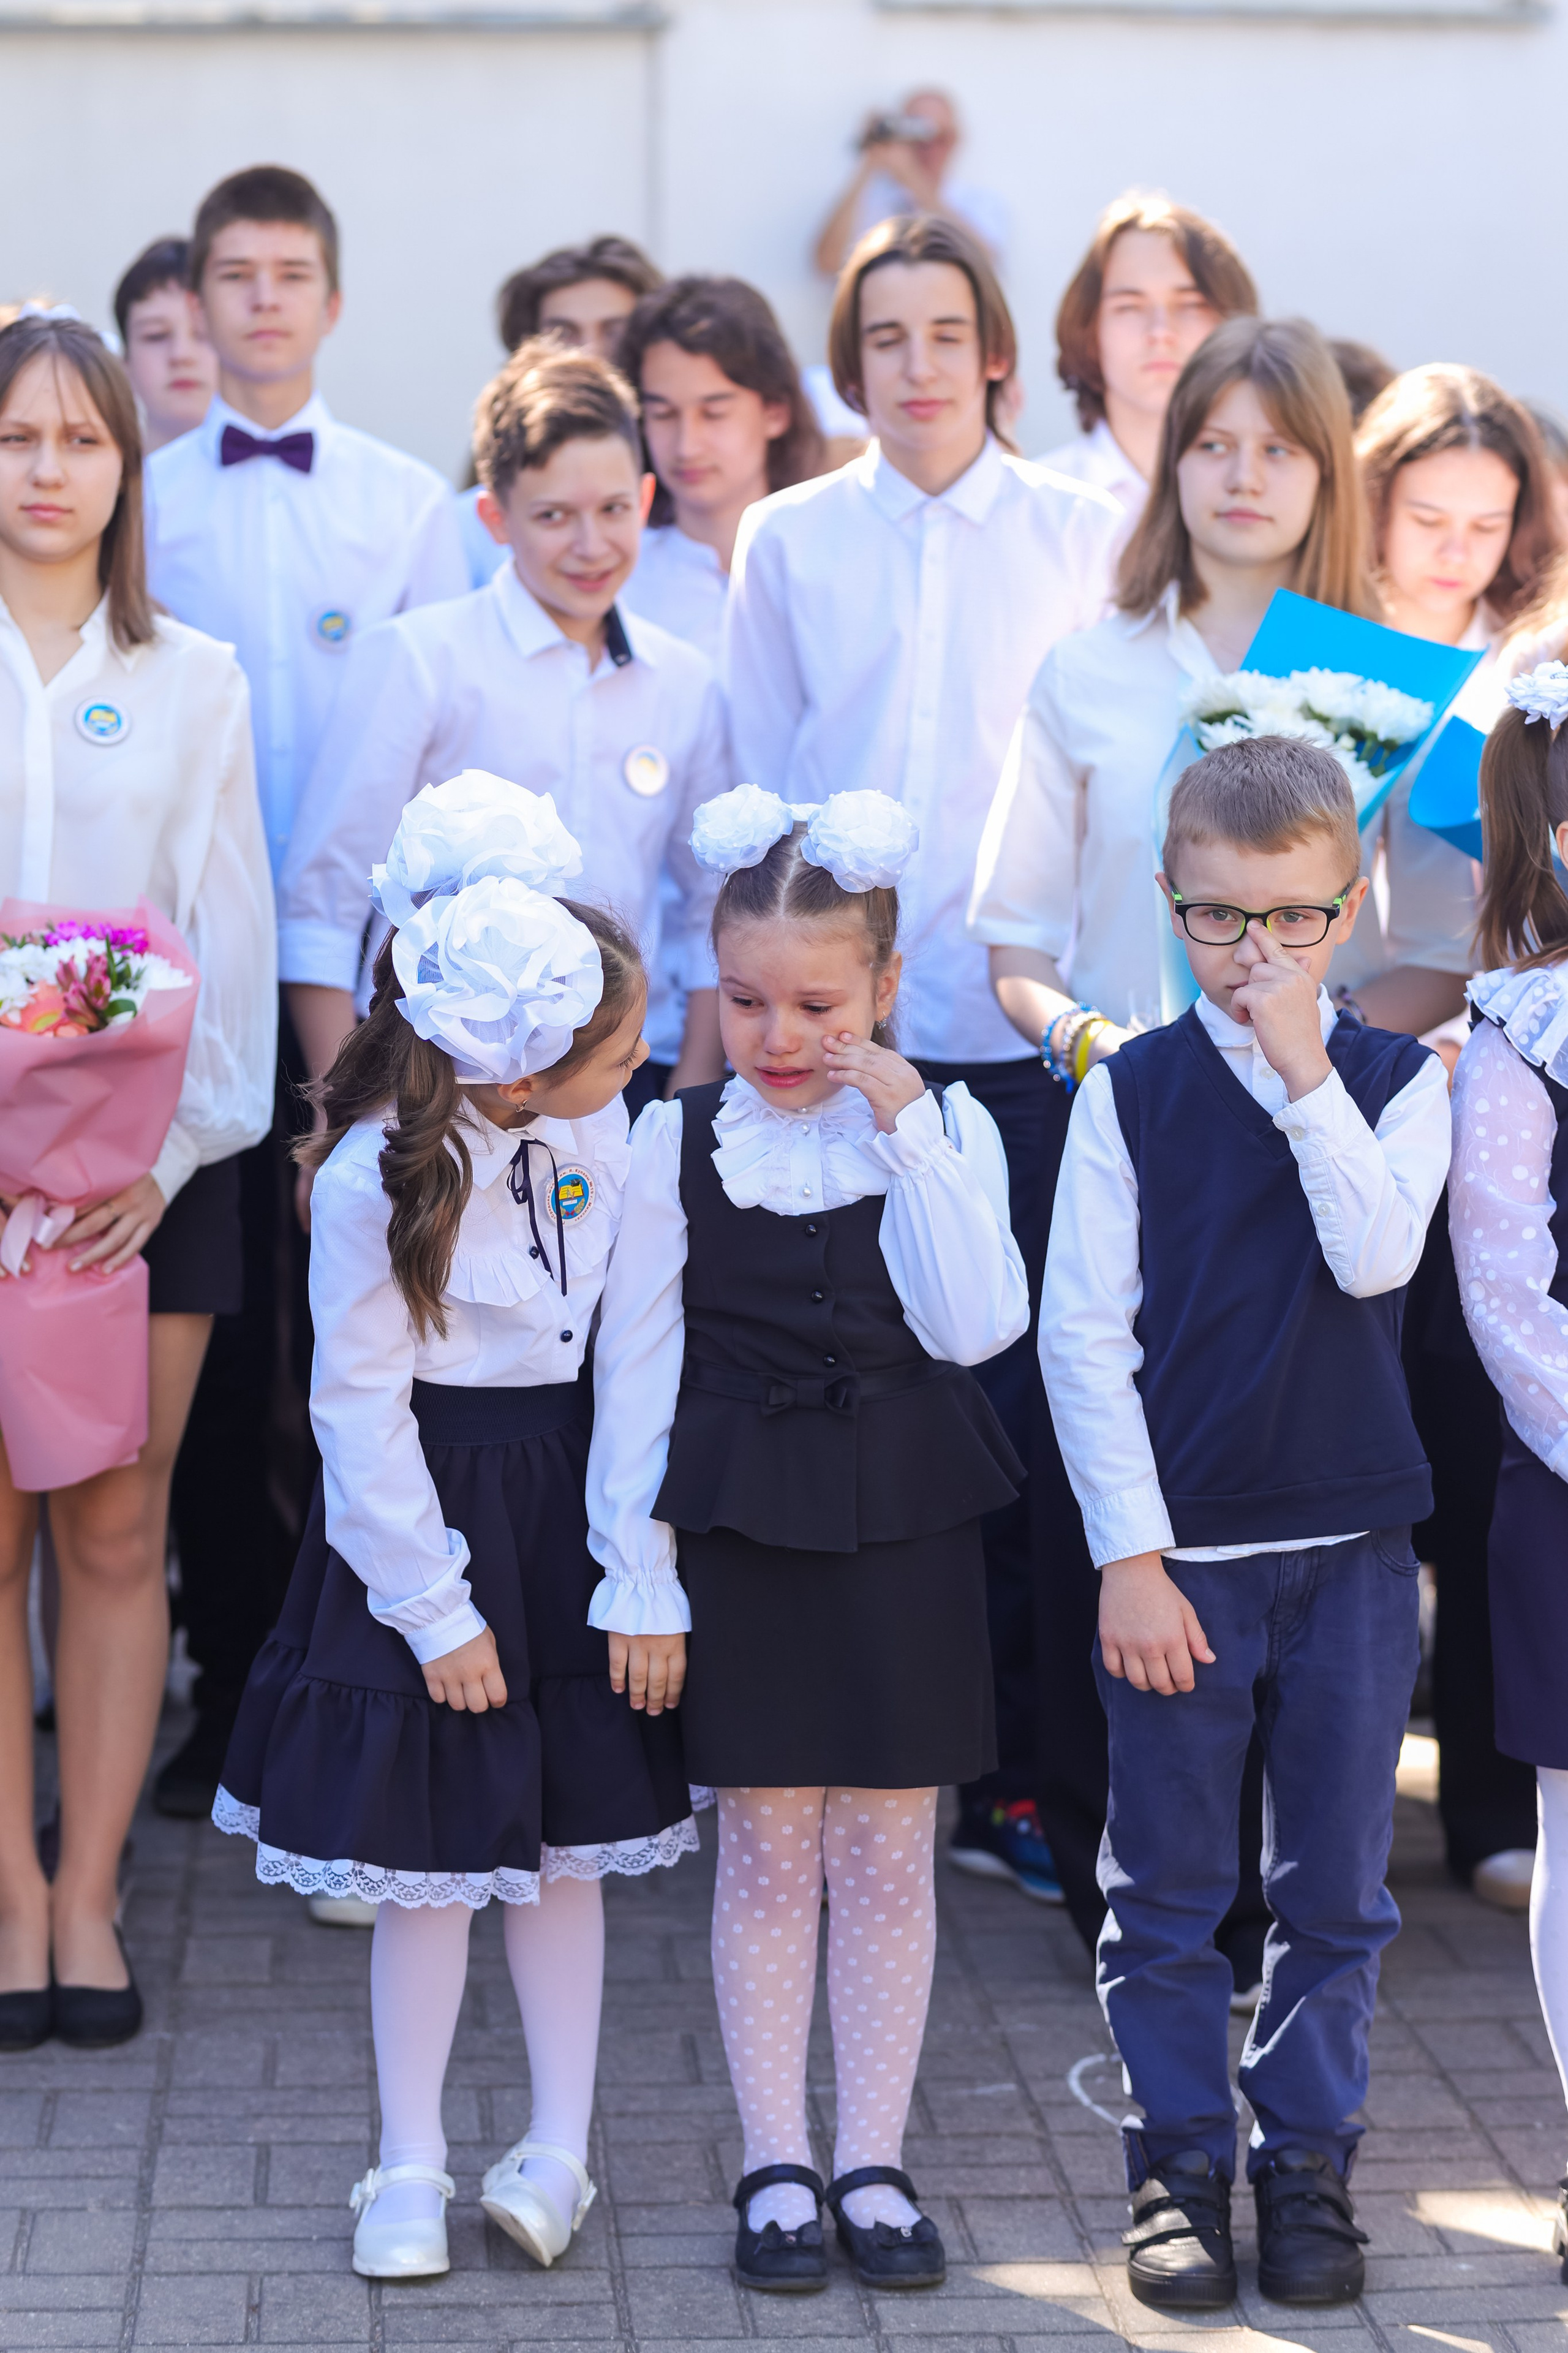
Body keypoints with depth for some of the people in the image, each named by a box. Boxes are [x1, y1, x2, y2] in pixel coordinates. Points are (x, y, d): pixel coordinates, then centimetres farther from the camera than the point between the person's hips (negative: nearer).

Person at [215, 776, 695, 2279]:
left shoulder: (602, 1136, -5)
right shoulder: (380, 1176, -17)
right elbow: (362, 1409, -12)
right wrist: (435, 1609, -10)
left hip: (569, 1503, 4)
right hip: (431, 1509, -4)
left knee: (566, 1838, 11)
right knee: (430, 1853, 5)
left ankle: (559, 2150, 23)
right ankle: (410, 2167, 19)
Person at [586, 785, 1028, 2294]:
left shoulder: (945, 1130, 0)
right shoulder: (676, 1143, -2)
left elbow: (977, 1325, -13)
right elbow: (633, 1363, -1)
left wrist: (908, 1135, -17)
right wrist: (636, 1566, -4)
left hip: (905, 1526, 1)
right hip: (740, 1528, -1)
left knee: (888, 1856, 6)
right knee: (767, 1854, 5)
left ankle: (872, 2163, 18)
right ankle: (775, 2169, 16)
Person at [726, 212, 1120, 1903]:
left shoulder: (1081, 537, 6)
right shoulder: (788, 542, 9)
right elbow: (759, 779, 12)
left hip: (1024, 1021, -1)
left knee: (1017, 1397, -1)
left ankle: (1010, 1771, 8)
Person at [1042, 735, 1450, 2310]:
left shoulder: (1395, 1081, 2)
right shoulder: (1130, 1092, -2)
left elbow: (1376, 1258, -17)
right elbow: (1083, 1336, -4)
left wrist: (1304, 1072, -17)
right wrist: (1128, 1556, -9)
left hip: (1352, 1544, 1)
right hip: (1179, 1553, -1)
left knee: (1335, 1889, 9)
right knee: (1167, 1891, 6)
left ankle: (1307, 2163, 23)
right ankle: (1179, 2167, 20)